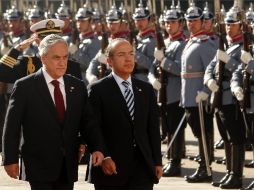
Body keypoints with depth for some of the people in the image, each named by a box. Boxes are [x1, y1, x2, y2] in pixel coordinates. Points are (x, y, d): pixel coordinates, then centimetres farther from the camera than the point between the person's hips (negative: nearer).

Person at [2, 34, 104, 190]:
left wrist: (97, 148, -8)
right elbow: (12, 126, -3)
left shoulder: (77, 86, 9)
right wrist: (10, 160, -6)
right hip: (39, 166, -4)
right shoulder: (25, 87, -4)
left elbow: (88, 122, 8)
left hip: (68, 167, 5)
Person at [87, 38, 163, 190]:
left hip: (142, 167, 3)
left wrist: (157, 162, 8)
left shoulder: (146, 89, 14)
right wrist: (104, 158, -17)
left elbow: (153, 128, 13)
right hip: (111, 168, -3)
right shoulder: (98, 90, -1)